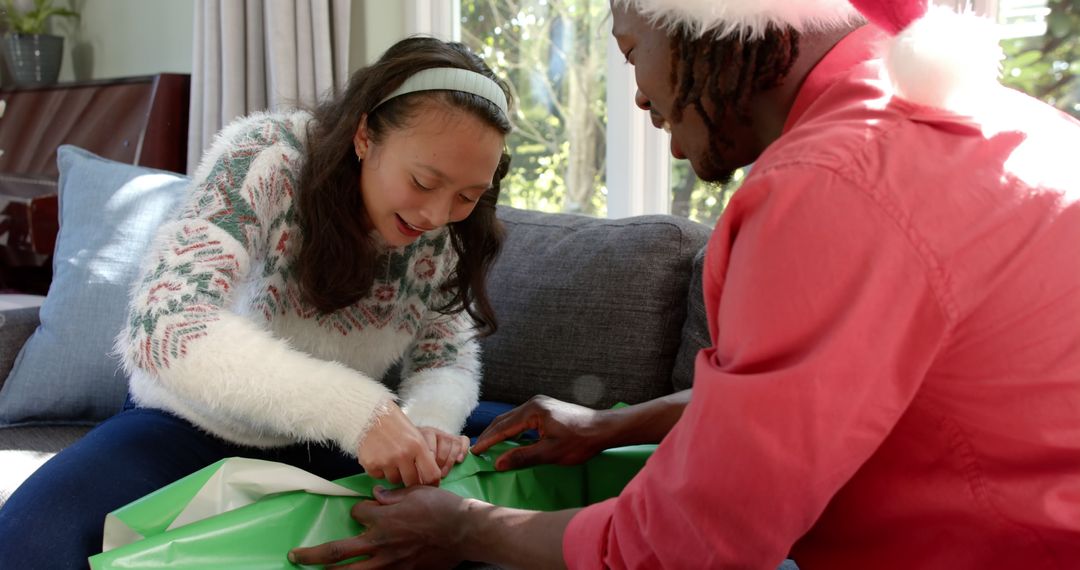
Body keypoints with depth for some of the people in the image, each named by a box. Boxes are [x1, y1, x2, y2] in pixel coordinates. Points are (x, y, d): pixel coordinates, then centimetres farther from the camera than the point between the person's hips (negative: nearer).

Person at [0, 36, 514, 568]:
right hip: (192, 424, -3)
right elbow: (163, 321, -39)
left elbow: (449, 361, -4)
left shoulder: (449, 227, -12)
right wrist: (354, 408, -50)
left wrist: (427, 422, -29)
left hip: (325, 448, 4)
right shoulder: (263, 159, -27)